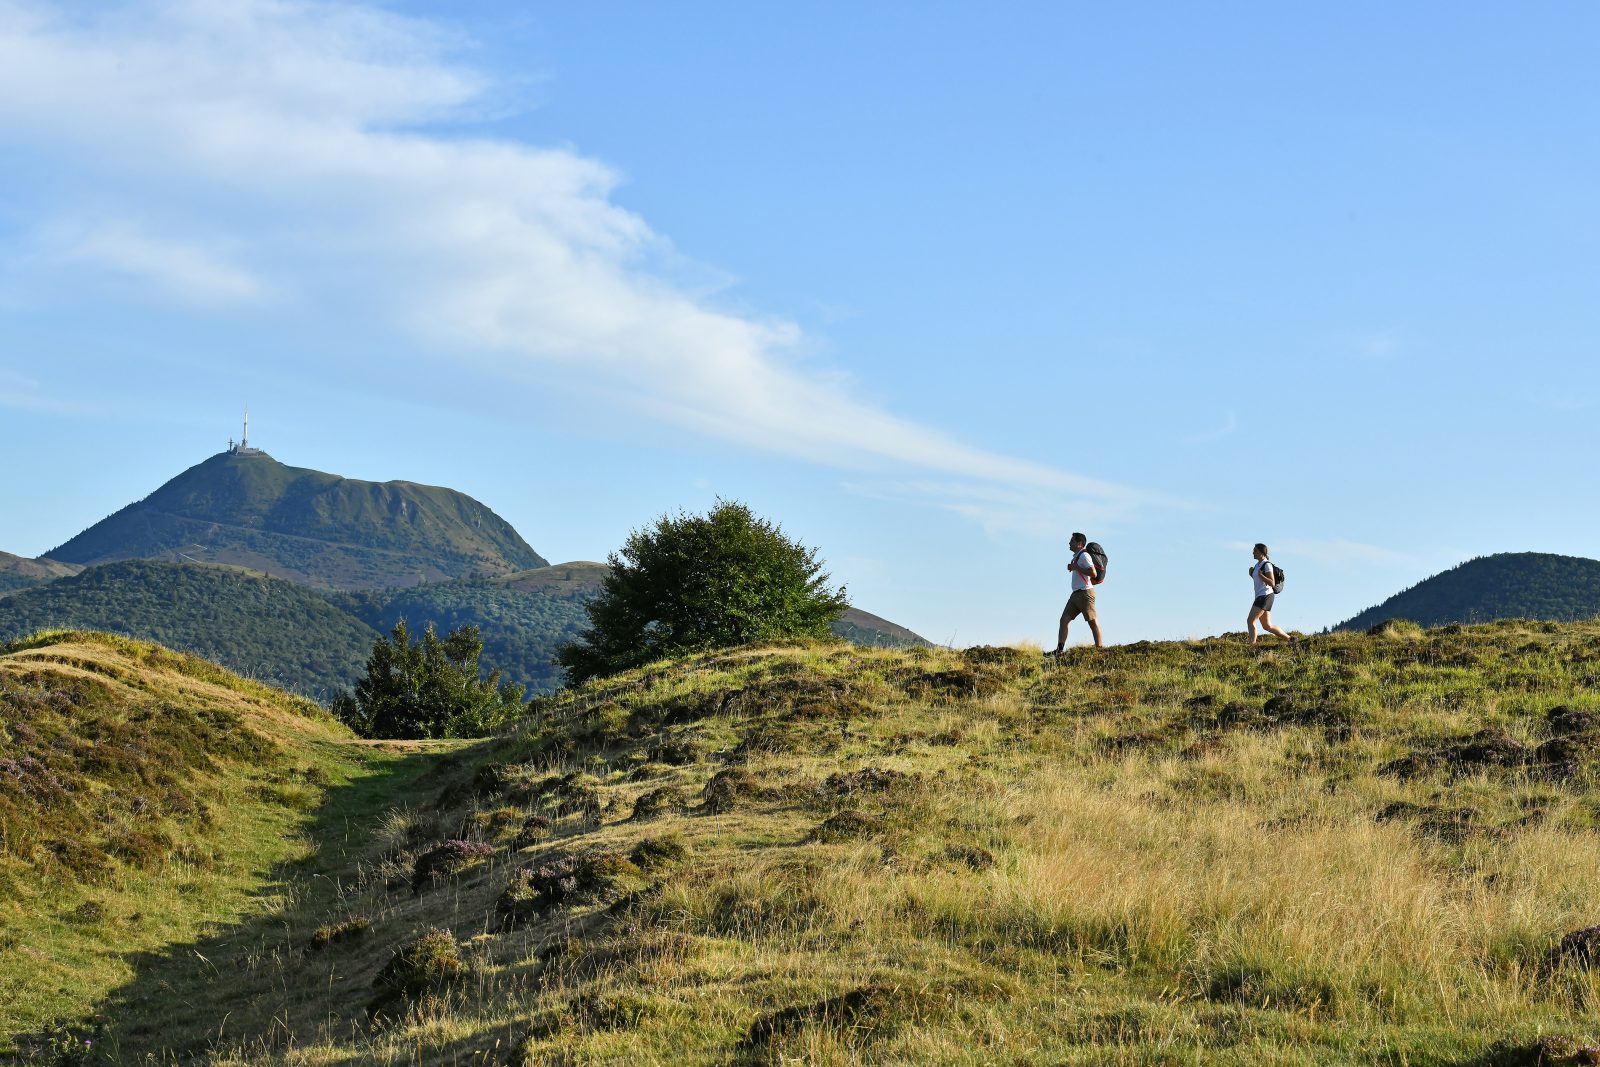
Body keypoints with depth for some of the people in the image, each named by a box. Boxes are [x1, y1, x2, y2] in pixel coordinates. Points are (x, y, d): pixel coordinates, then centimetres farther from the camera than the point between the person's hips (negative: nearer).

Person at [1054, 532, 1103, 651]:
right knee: (1064, 620, 2)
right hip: (1076, 593, 10)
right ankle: (1059, 650, -1)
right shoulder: (1076, 556, 18)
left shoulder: (1084, 555, -10)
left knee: (1093, 622, -7)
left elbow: (1093, 573, -20)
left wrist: (1075, 568, -16)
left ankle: (1100, 649, -5)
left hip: (1085, 593, -10)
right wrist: (1072, 568, 13)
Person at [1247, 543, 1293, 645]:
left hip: (1265, 596, -10)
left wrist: (1260, 574, -22)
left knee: (1250, 620, -17)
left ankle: (1252, 644, -21)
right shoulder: (1258, 564, 16)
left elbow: (1272, 583, -16)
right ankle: (1290, 639, 20)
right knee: (1267, 626, 12)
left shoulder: (1267, 564, -11)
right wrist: (1251, 573, 9)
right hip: (1260, 596, 10)